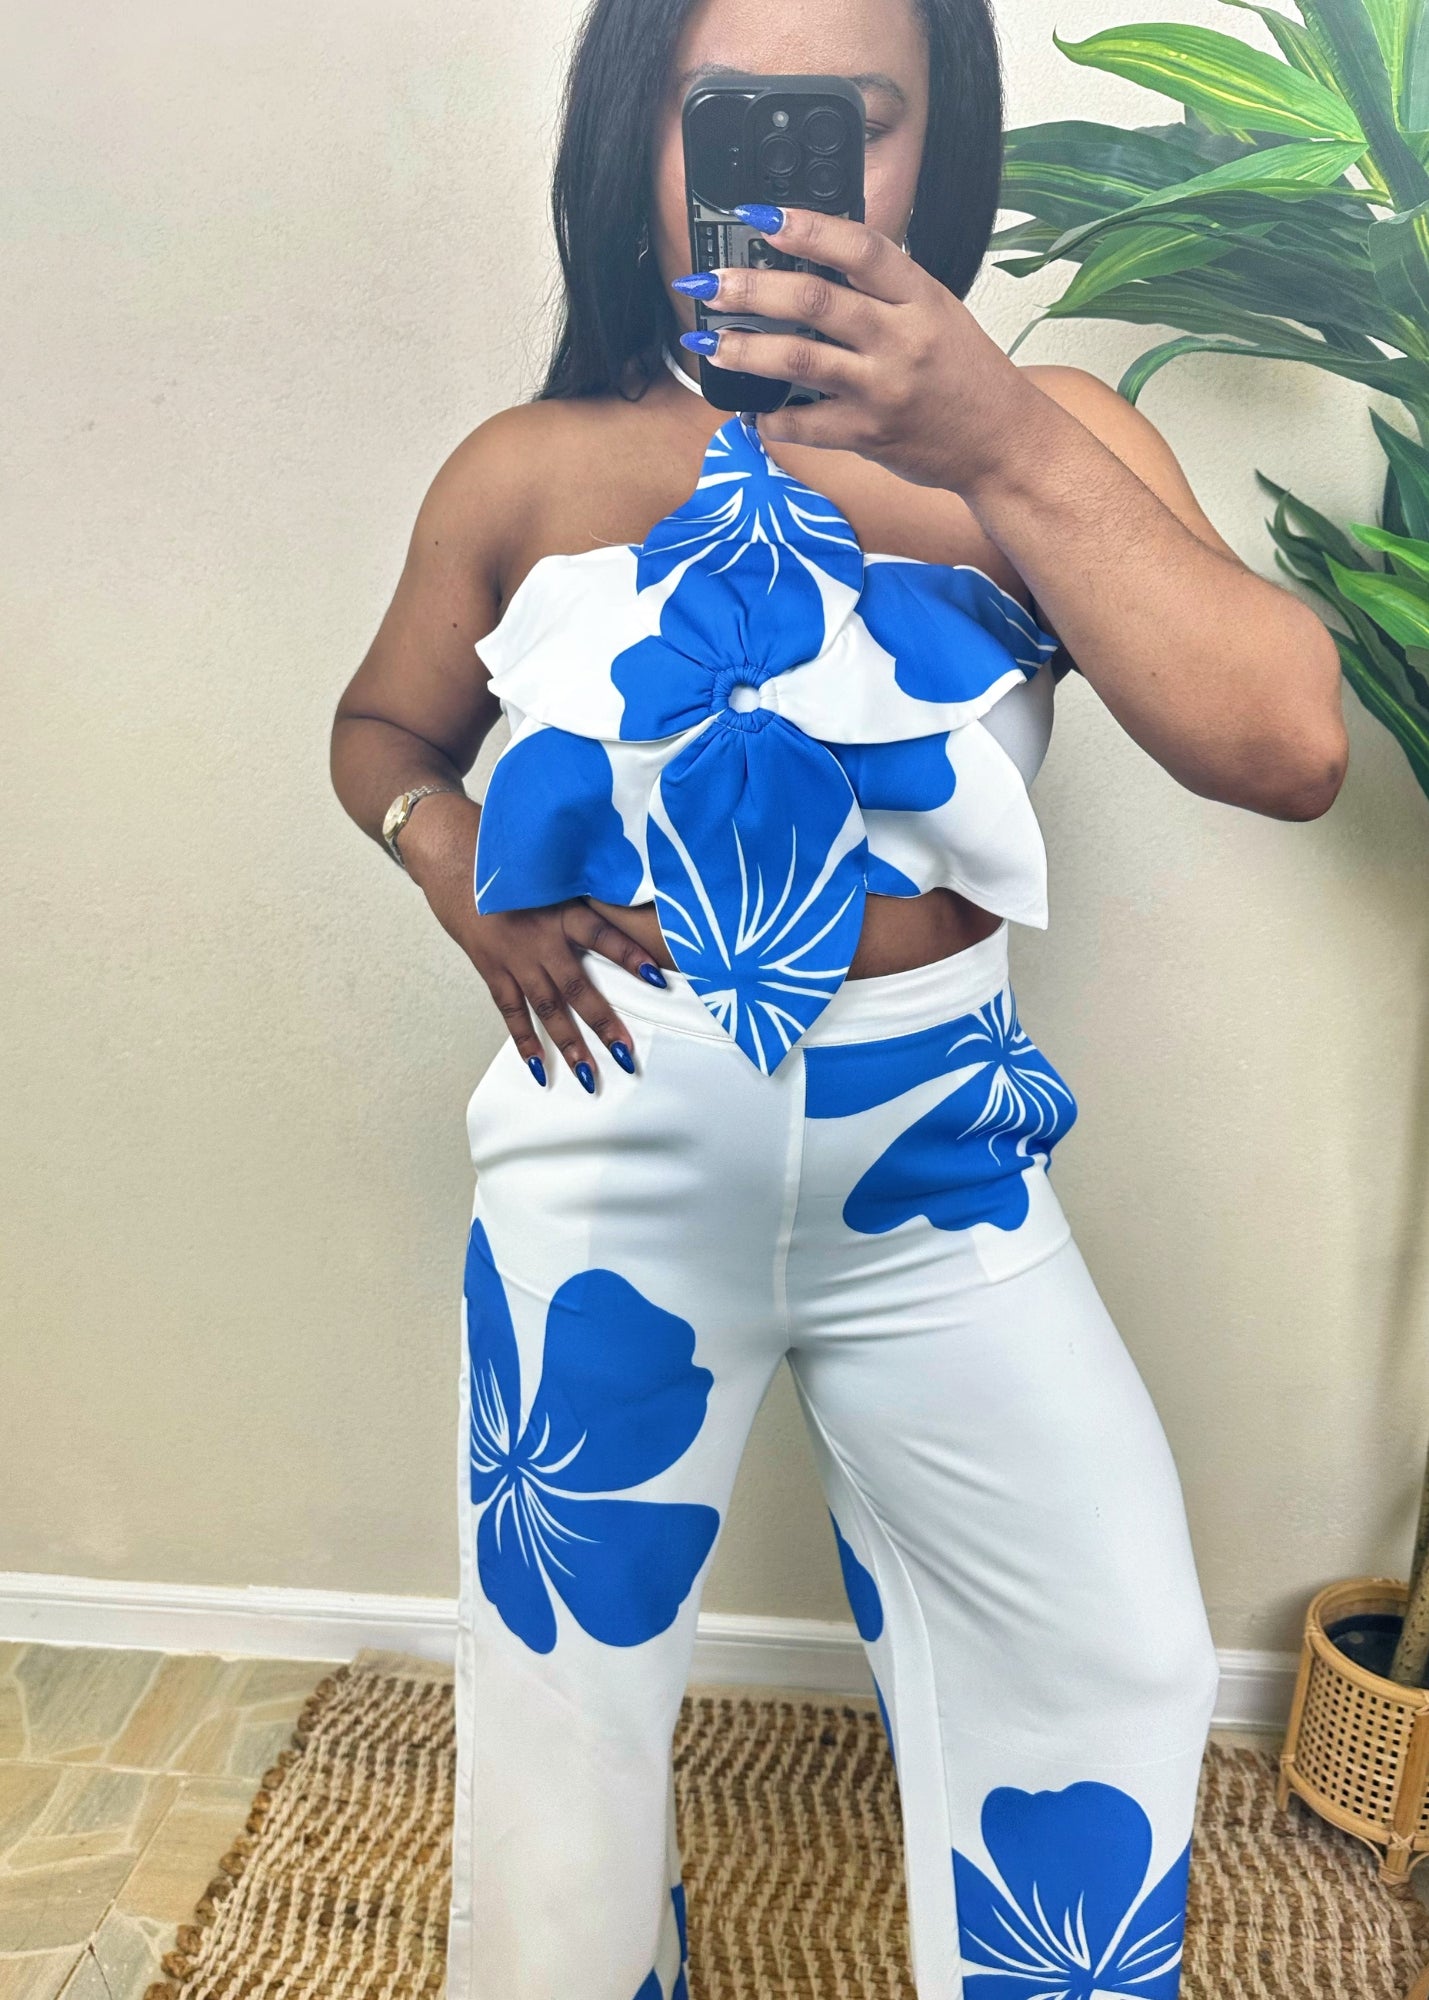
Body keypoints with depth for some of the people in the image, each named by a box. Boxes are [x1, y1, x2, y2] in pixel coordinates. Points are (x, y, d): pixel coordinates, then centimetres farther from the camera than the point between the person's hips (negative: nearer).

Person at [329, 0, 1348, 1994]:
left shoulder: (1046, 435, -4)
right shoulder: (531, 470, 0)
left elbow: (1287, 748, -18)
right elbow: (384, 730, 15)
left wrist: (1001, 449, -28)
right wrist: (459, 867, -7)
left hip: (939, 1155, 1)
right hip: (615, 1151, 0)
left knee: (1117, 1662, 10)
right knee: (564, 1662, 14)